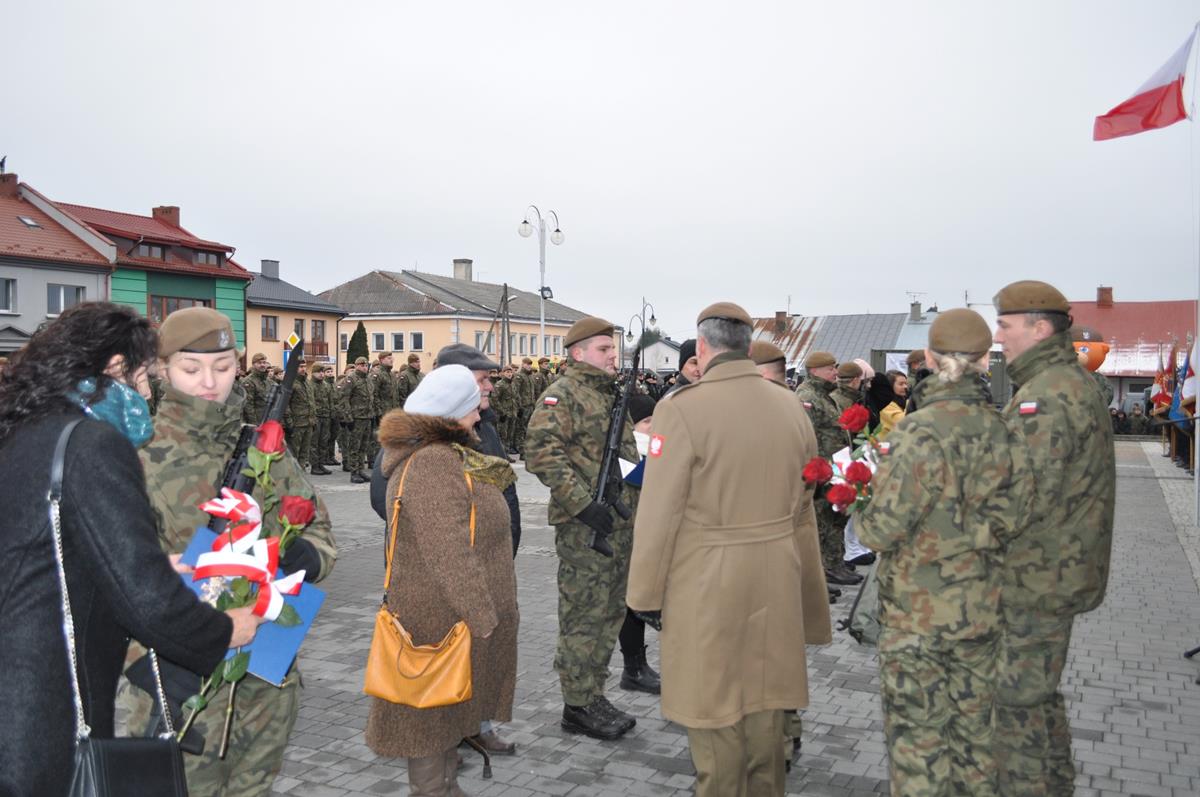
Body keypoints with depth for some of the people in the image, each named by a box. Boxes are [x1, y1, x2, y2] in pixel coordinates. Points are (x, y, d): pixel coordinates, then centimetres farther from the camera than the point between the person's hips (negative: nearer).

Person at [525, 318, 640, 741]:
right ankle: (577, 705, 12)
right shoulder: (562, 394, -10)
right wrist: (583, 503, -24)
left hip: (621, 523, 9)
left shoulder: (614, 394, 17)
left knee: (610, 612, 15)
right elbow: (541, 452, -21)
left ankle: (594, 695, 27)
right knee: (584, 615, -1)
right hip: (584, 526, -9)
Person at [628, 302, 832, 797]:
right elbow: (803, 508, 10)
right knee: (765, 704, 18)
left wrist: (647, 595, -4)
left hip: (708, 586, -6)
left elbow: (659, 513, -14)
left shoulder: (682, 409, -15)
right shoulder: (791, 407, 3)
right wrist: (802, 581, 21)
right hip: (777, 583, 6)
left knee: (715, 710, 7)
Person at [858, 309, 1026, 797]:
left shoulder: (921, 434, -22)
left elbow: (884, 529, -21)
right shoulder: (1002, 431, -3)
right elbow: (1007, 519, -1)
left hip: (917, 612, -6)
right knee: (975, 725, 21)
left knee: (917, 730, 8)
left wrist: (863, 523, -1)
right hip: (983, 610, 6)